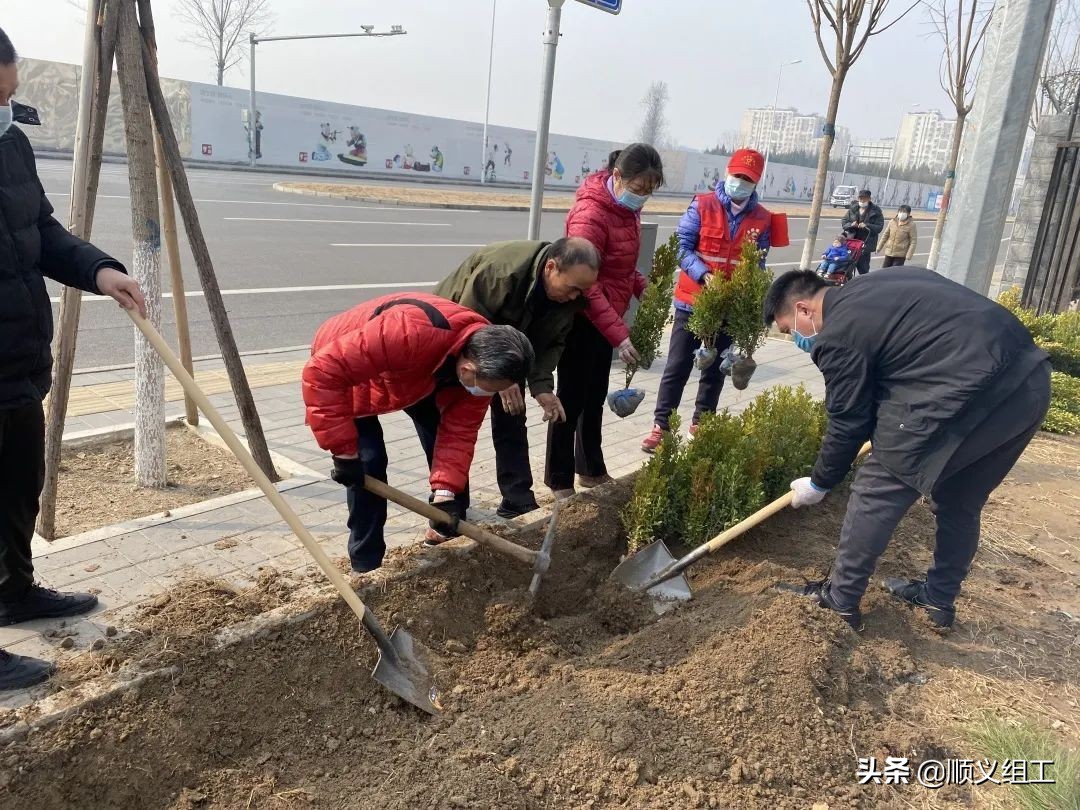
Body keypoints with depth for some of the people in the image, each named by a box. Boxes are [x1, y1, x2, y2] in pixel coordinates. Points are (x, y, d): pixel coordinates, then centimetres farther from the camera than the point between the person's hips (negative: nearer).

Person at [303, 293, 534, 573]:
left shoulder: (481, 359, -24)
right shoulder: (409, 333, -47)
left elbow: (459, 431, -16)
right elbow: (322, 373, -44)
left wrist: (446, 493, -26)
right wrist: (344, 451, -38)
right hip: (343, 372, -5)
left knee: (446, 432, -1)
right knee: (368, 460, -16)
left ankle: (450, 528, 20)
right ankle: (366, 566, -1)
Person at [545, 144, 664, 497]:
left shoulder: (627, 208, 5)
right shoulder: (590, 214, -23)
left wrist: (642, 287, -2)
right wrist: (618, 334, -31)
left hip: (604, 318, 9)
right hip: (581, 319, -9)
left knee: (596, 396, 18)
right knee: (572, 398, 1)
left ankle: (592, 470, 32)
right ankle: (559, 481, 15)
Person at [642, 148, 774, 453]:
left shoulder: (762, 219, 1)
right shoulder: (702, 206, -6)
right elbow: (683, 247, -11)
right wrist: (704, 275, -26)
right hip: (693, 300, -3)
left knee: (715, 369, 13)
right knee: (678, 367, 0)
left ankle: (701, 422, 28)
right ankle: (661, 425, 6)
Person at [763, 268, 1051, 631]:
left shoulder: (838, 336, -5)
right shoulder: (873, 290, 21)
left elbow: (847, 424, 1)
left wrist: (819, 483, 17)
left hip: (971, 394, -10)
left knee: (874, 494, 6)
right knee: (960, 503, 25)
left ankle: (840, 599, 18)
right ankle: (940, 598, 40)